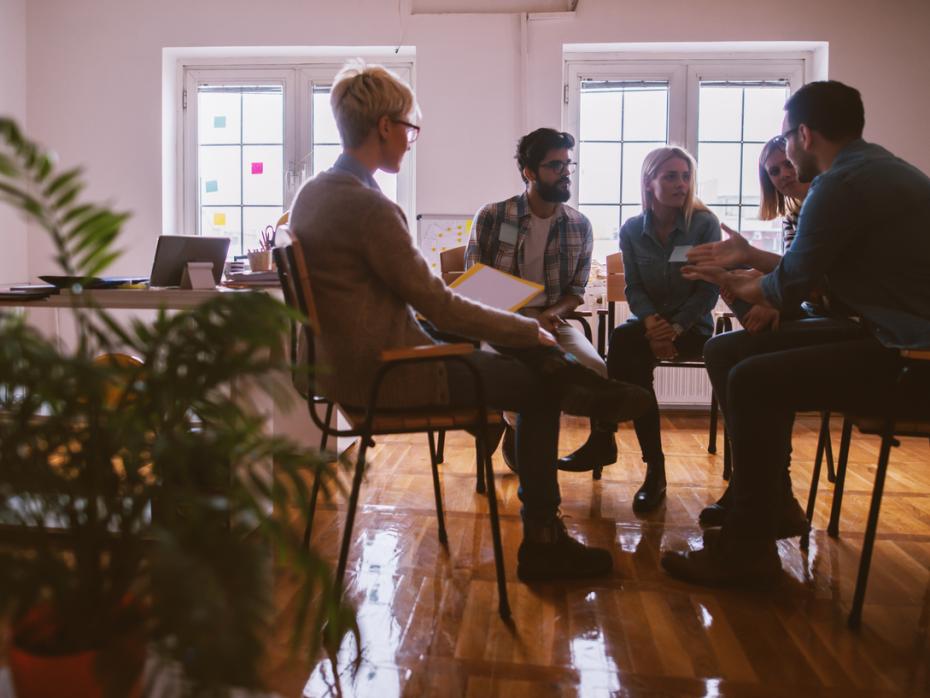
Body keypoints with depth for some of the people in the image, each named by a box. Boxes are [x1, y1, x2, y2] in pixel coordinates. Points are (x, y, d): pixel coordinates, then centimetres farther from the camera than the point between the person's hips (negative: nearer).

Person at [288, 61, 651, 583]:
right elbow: (438, 305, -20)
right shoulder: (369, 206, -24)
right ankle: (543, 543, 18)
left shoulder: (313, 192, 6)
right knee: (540, 388, 4)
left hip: (347, 364, 10)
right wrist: (530, 330, -7)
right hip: (388, 376, -9)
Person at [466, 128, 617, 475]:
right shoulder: (491, 217, -3)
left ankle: (601, 440, 6)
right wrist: (525, 317, -14)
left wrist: (550, 314, -12)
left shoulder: (579, 225, 7)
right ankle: (518, 440, -2)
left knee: (596, 370, -26)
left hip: (552, 320, 3)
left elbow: (576, 291, 12)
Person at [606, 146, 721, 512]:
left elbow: (709, 289, -7)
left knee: (624, 342, -32)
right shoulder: (632, 229, 3)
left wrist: (676, 328, -20)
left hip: (692, 325, -3)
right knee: (623, 339, -33)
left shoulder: (704, 224, -4)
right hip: (651, 320, 3)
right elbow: (634, 289, 1)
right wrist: (651, 320, -19)